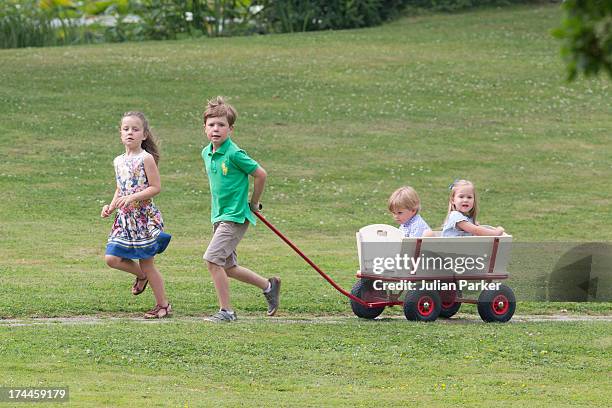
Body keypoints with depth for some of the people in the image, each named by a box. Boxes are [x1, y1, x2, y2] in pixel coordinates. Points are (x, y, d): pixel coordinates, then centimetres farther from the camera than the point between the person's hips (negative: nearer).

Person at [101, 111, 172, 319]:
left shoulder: (146, 158, -10)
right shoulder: (119, 161, 10)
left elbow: (155, 187, -14)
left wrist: (132, 198, -23)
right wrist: (111, 206, 5)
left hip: (144, 216, -6)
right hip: (124, 218, 6)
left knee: (147, 263, 0)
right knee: (112, 258, -3)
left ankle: (163, 305, 14)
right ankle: (141, 275, 25)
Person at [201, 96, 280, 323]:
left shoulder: (234, 154, -17)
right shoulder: (206, 153, 7)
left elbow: (260, 174, -10)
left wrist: (253, 203, -1)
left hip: (236, 216, -9)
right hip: (219, 216, 9)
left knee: (212, 258, -16)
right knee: (228, 267, 13)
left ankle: (225, 310, -7)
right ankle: (269, 285, 33)